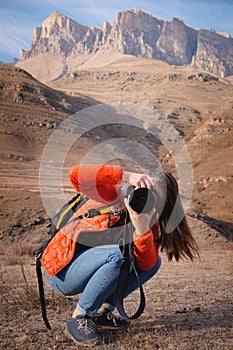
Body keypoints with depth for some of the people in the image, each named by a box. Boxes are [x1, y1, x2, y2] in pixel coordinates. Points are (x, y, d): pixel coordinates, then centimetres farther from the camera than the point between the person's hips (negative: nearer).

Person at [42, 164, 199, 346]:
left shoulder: (151, 223, -1)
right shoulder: (115, 194, -19)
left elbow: (146, 266, -16)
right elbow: (76, 174, -38)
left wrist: (142, 230, -33)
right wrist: (128, 176, -42)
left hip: (88, 267, 7)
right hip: (61, 267, -7)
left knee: (154, 262, -2)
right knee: (120, 255, -32)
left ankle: (101, 311, 3)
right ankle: (78, 319, -15)